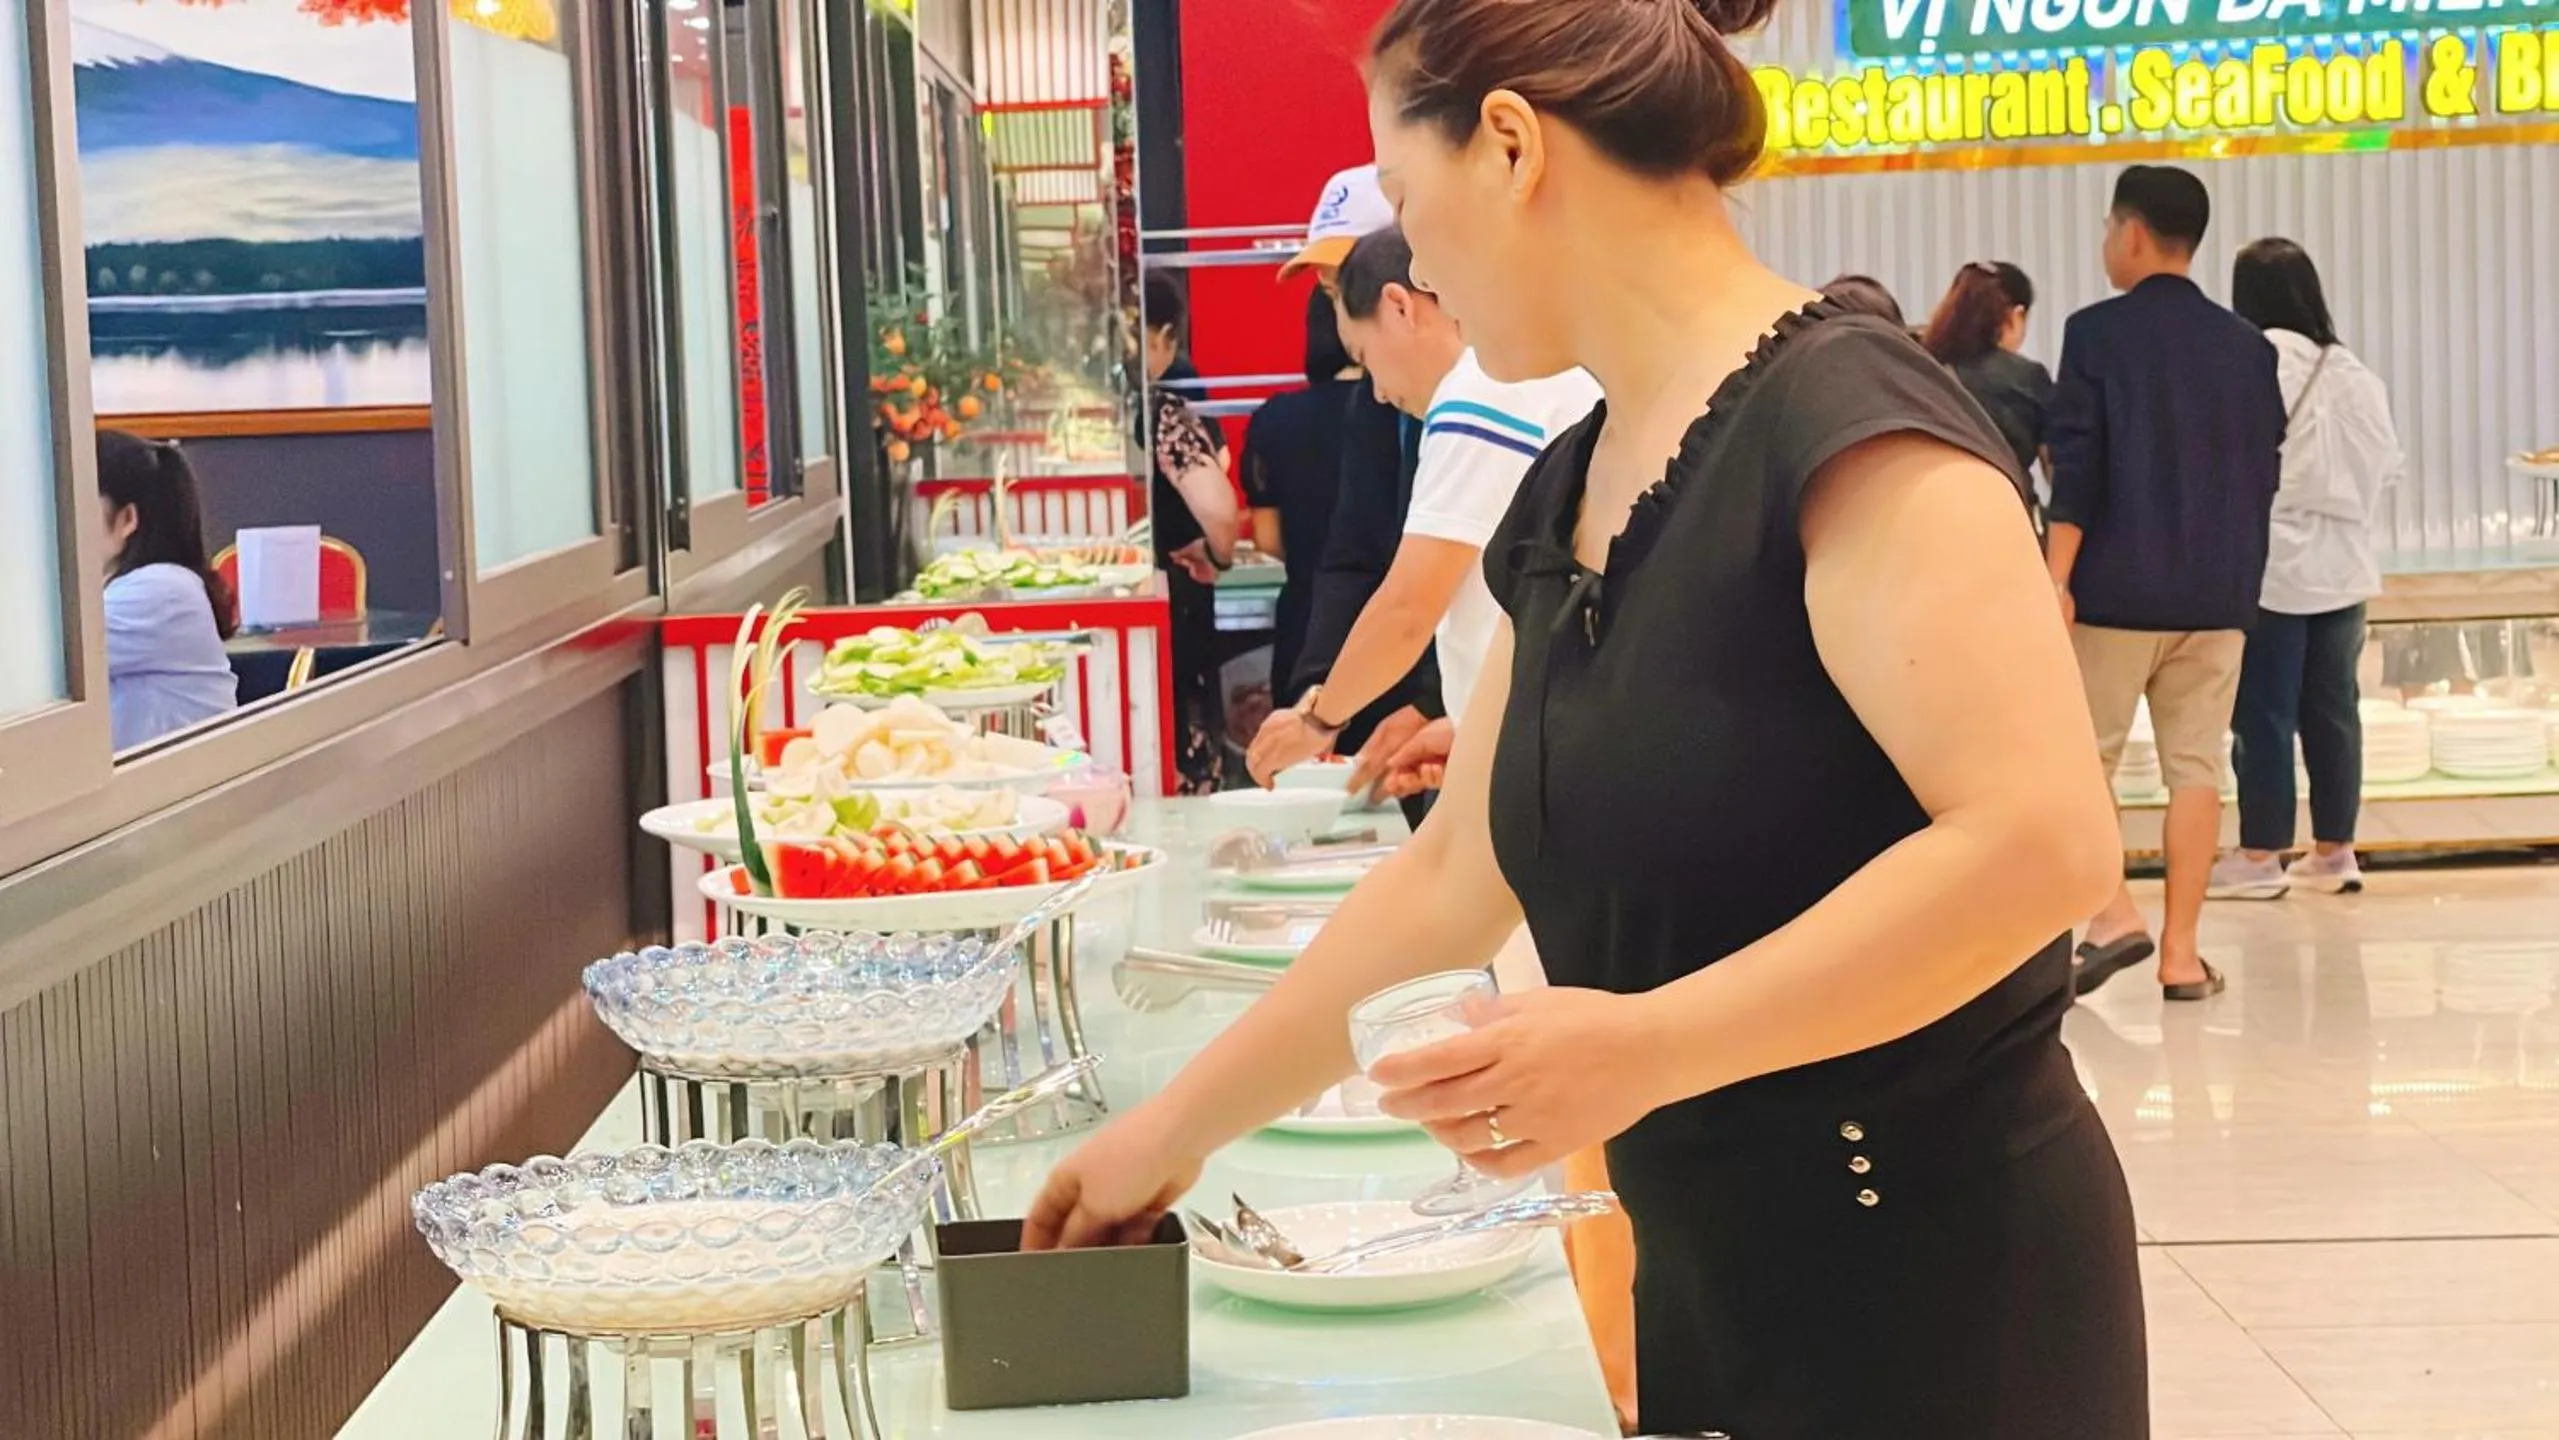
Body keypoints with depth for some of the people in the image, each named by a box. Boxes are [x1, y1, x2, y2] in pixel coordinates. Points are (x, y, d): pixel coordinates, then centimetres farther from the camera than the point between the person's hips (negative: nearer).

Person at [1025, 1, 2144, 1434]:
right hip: (1710, 1276, 8)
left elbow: (2045, 839, -27)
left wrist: (1648, 1047, -28)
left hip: (1938, 1291, -7)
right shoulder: (1570, 494, 8)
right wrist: (1178, 1125, 18)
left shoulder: (1841, 420, -18)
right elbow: (1456, 879, 16)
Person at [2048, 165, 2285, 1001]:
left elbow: (2077, 464, -11)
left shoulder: (2097, 332, -5)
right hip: (2218, 592, 4)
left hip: (2116, 586, -4)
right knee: (2194, 765, 5)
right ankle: (2181, 952, 4)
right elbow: (2264, 472, 12)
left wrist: (2056, 578, -12)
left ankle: (2113, 916, -8)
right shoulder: (2248, 345, 9)